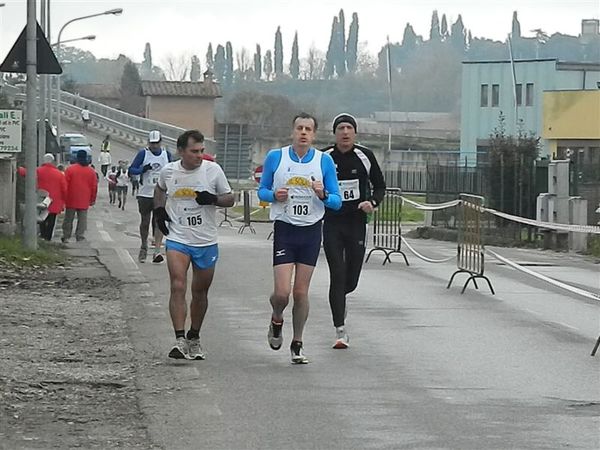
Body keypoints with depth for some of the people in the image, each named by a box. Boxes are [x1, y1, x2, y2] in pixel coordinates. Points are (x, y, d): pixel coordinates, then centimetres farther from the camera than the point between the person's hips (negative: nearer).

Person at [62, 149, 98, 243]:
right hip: (84, 201, 1)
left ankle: (66, 237, 10)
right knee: (82, 219, 5)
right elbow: (94, 186, 6)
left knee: (68, 219, 8)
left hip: (71, 200, -1)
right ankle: (80, 237, 0)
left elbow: (65, 185, -4)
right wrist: (92, 199, 15)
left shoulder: (70, 169, -5)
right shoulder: (91, 171, 2)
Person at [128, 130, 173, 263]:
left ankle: (157, 251, -15)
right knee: (145, 222, 9)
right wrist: (143, 169, -21)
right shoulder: (143, 154, -3)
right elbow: (131, 170, -5)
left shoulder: (166, 154, 6)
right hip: (145, 194, -1)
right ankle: (144, 247, 29)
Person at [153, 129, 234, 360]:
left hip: (206, 241, 1)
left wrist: (212, 199, -17)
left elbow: (229, 199, 3)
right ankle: (180, 339, -21)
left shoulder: (213, 170, -5)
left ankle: (194, 338, 29)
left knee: (200, 291, 11)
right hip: (177, 239, -1)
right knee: (178, 287, -17)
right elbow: (160, 189, 22)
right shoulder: (169, 171, -1)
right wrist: (159, 209, 5)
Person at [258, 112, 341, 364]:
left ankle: (297, 344, 17)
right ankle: (276, 321, 23)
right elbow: (262, 191, 10)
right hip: (284, 230, -1)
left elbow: (337, 202, 4)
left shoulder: (324, 161, 1)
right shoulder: (275, 157, 0)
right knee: (282, 291, -10)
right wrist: (274, 195, -12)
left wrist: (323, 195, -18)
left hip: (311, 231, 1)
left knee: (301, 292, 3)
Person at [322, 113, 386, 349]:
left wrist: (373, 203, -10)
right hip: (331, 223, -1)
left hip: (356, 223, 2)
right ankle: (340, 331, -7)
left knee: (351, 281, 5)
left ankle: (337, 298, 42)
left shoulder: (365, 157, 0)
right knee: (337, 276, -10)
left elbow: (380, 186, 9)